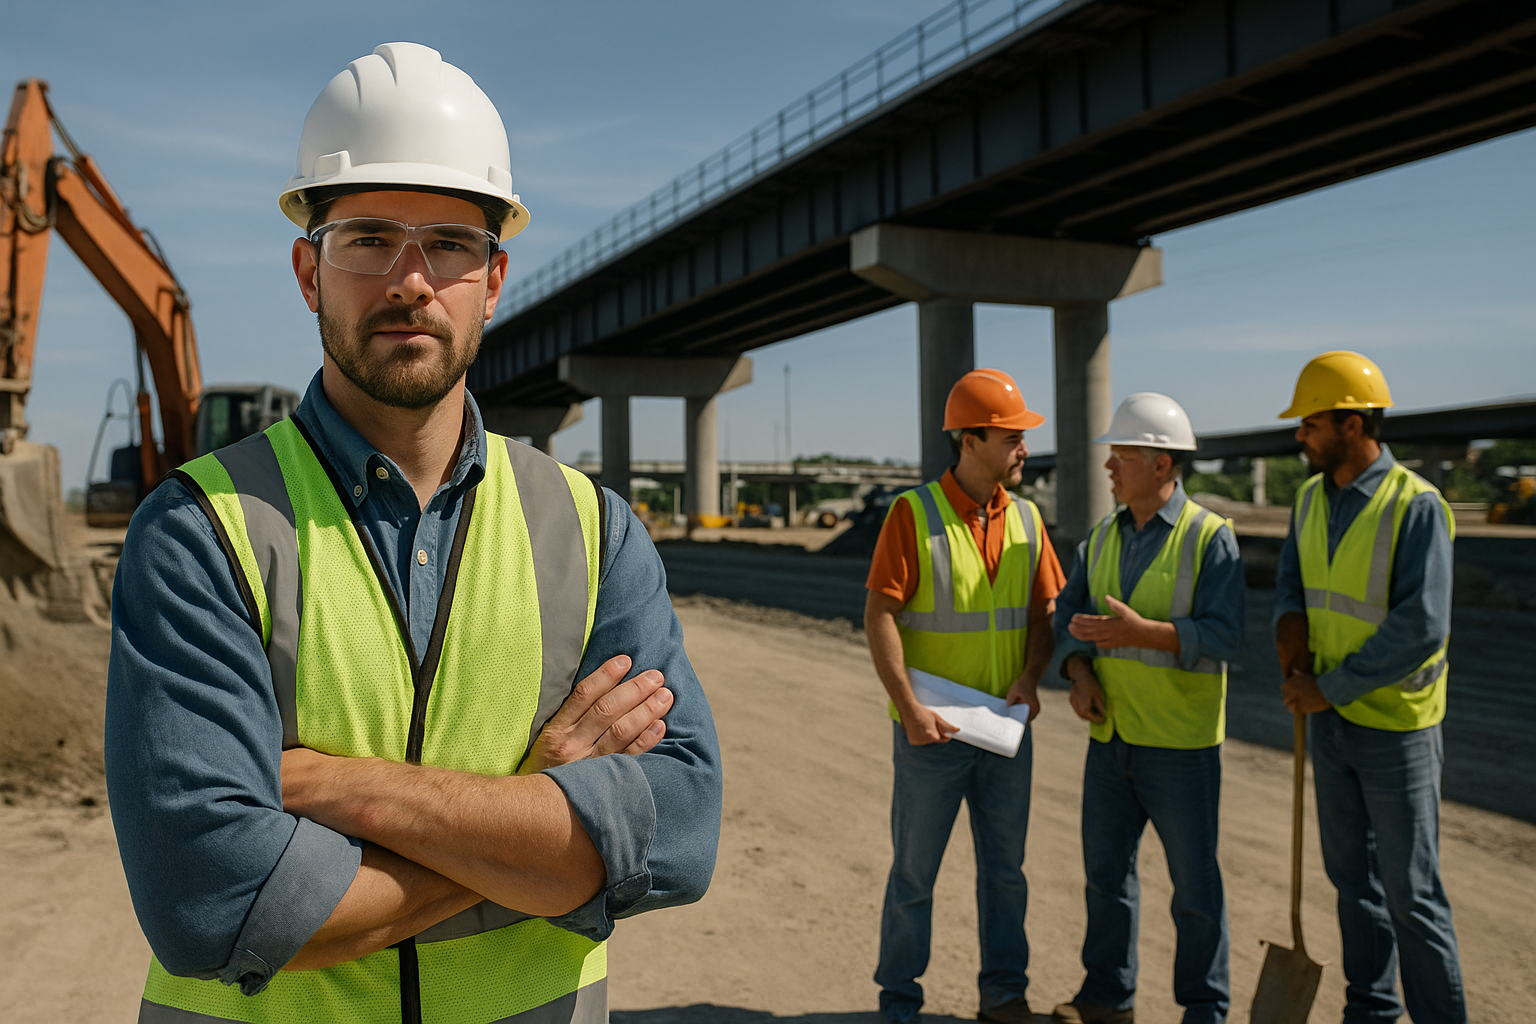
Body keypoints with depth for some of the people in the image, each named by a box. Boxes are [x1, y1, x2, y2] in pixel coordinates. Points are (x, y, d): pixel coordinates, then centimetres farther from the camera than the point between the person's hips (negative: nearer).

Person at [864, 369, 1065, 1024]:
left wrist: (1029, 676, -10)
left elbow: (1043, 611, 8)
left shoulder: (1026, 518, 5)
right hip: (932, 729, -5)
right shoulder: (914, 512, -11)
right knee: (914, 872, 8)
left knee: (1005, 867, 15)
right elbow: (879, 617, -14)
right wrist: (908, 709, -19)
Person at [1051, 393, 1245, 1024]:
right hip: (1111, 735, 6)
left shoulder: (1210, 537, -11)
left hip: (1180, 741, -5)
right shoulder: (1103, 536, 8)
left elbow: (1223, 634, -18)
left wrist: (1141, 632, -29)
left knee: (1195, 882, 7)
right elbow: (1069, 613, 9)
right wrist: (1080, 675, -8)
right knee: (1106, 869, 14)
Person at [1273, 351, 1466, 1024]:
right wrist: (1290, 617, -5)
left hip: (1395, 724, -7)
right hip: (1330, 719, 7)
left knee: (1410, 892, 2)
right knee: (1351, 875, 18)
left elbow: (1421, 629, -23)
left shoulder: (1416, 506, -19)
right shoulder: (1311, 497, 4)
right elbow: (1292, 574, 18)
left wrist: (1328, 689, -18)